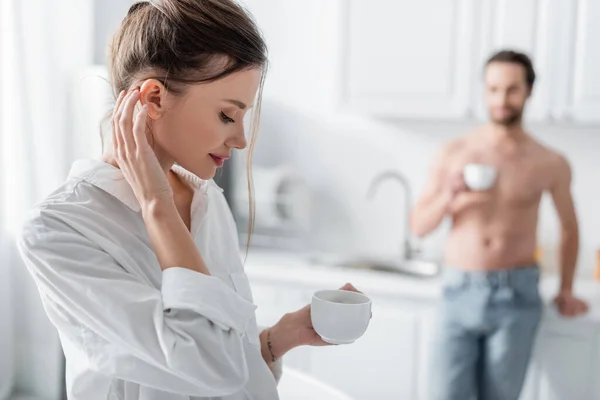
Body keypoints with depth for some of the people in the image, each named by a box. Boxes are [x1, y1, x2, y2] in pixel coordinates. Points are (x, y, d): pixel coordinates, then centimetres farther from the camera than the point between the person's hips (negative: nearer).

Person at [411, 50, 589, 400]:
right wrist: (447, 200, -15)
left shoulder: (550, 164, 1)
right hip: (461, 291, 0)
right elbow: (419, 226, 3)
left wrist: (566, 289, 18)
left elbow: (569, 227, 17)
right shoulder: (454, 154, 1)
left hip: (517, 295, 0)